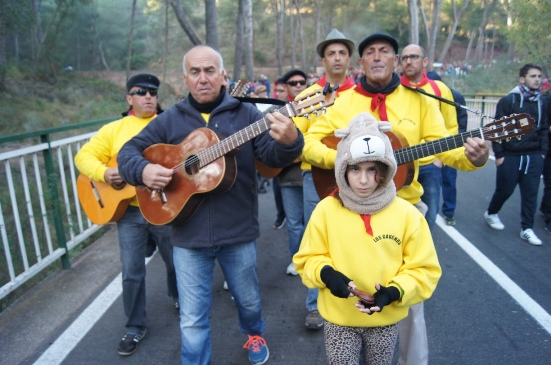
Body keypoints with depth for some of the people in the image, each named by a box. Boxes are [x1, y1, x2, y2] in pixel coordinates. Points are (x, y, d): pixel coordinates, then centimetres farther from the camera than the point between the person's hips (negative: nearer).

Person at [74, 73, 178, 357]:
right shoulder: (115, 129, 6)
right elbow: (84, 156, 4)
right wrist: (104, 173, -15)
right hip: (129, 209, 1)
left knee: (177, 262, 15)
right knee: (132, 273, 5)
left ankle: (178, 298, 47)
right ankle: (135, 328, 25)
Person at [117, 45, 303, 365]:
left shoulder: (246, 113, -1)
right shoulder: (170, 119, 3)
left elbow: (273, 156, -11)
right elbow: (129, 150, 8)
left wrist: (289, 141, -35)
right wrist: (143, 170, -15)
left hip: (238, 231, 0)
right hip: (188, 234, 1)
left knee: (248, 299, 22)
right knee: (192, 318, 9)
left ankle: (254, 334, 53)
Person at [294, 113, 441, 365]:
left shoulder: (406, 213, -11)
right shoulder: (326, 210, -11)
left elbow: (424, 268, -6)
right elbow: (307, 259, -2)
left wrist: (395, 291, -21)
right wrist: (325, 273, -23)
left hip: (386, 320, 1)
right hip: (339, 319, -1)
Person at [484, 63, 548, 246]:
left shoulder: (542, 102, 8)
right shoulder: (508, 100, -7)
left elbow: (544, 128, 14)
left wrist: (543, 151, 7)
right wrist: (498, 154, -10)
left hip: (534, 157, 4)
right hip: (510, 156, -4)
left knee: (531, 193, 4)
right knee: (504, 190, 7)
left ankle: (527, 229, 14)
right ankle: (491, 214, 32)